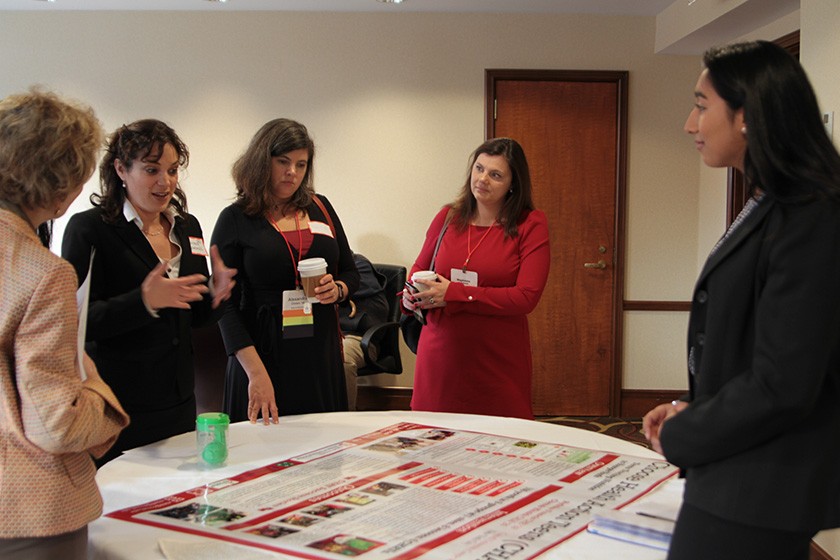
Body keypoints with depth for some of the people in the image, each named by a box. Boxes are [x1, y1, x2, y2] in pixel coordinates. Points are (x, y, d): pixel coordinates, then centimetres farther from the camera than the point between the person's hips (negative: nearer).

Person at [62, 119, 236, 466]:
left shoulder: (187, 226, 10)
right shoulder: (89, 228, -8)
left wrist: (215, 295, -7)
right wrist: (144, 301, -29)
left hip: (179, 399, 6)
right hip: (119, 406, -5)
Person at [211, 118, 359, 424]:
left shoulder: (320, 208, 9)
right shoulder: (235, 220, -3)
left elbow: (350, 273, 18)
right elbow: (226, 305, -8)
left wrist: (337, 290, -7)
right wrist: (256, 372, -18)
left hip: (321, 355, 4)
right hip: (264, 355, -3)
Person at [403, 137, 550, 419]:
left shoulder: (531, 224, -3)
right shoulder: (447, 217, 8)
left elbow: (527, 296, -12)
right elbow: (420, 267, 22)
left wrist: (454, 294, -16)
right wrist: (412, 295, -2)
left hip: (499, 362, -3)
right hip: (440, 357, 3)